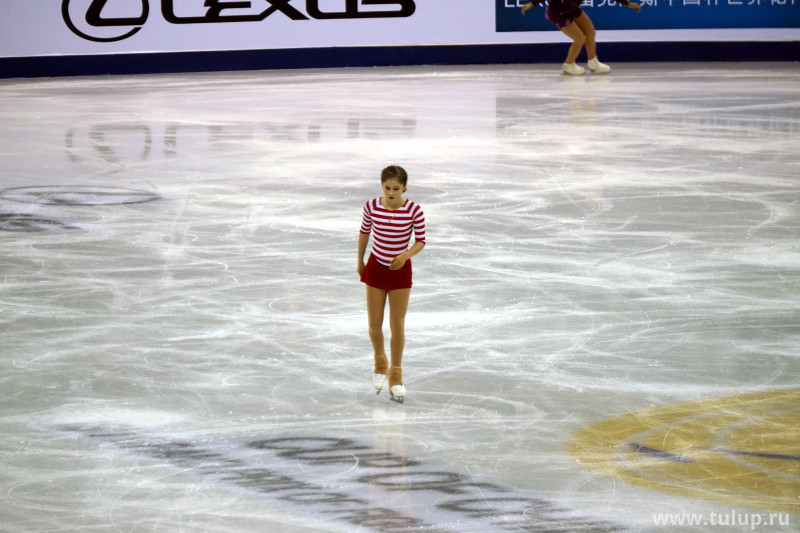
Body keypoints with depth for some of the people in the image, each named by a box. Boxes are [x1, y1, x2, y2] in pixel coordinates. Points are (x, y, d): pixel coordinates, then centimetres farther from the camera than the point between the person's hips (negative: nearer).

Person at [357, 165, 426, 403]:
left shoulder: (413, 210, -18)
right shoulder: (372, 207, -13)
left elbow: (420, 241, -9)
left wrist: (406, 254, -28)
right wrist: (360, 261, 14)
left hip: (400, 270, -1)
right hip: (375, 268, 1)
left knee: (397, 326, 2)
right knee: (374, 325, 6)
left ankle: (395, 376, 17)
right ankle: (380, 365, 35)